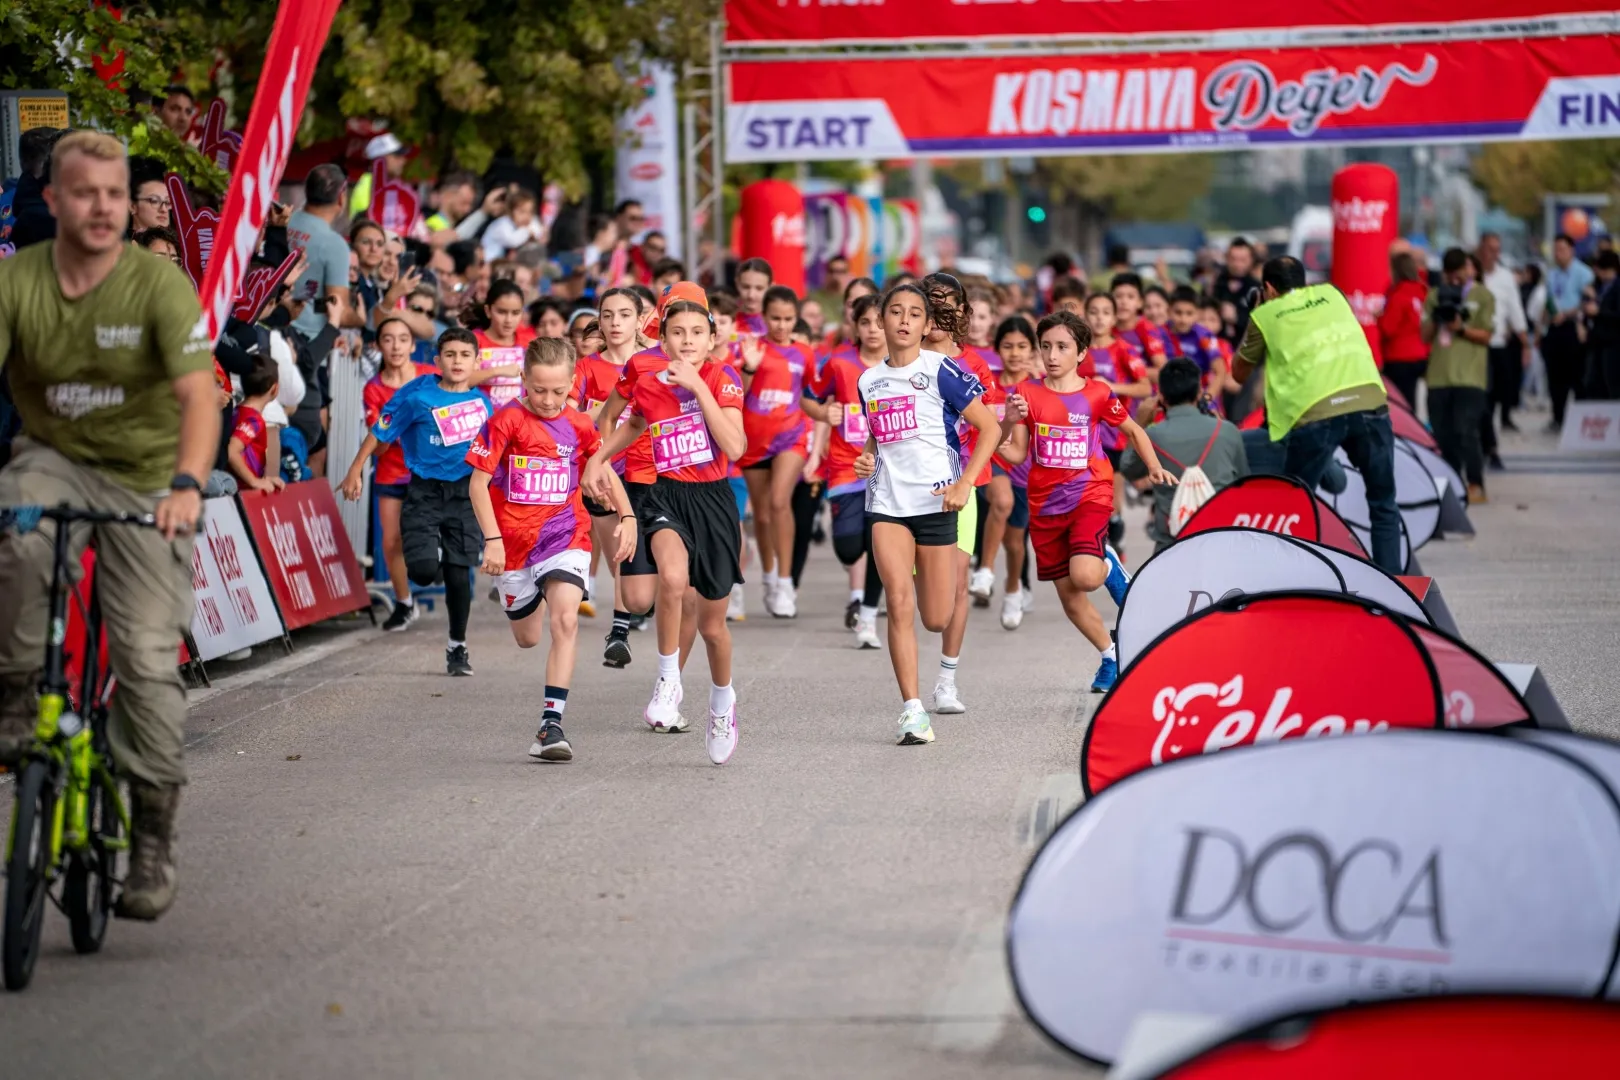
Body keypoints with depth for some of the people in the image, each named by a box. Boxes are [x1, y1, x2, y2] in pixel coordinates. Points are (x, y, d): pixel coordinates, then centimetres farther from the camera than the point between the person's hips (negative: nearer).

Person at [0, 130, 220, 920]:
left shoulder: (159, 284, -17)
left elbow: (198, 394, -26)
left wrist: (186, 484, -45)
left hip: (146, 480, -1)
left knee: (148, 659, -7)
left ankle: (154, 834, 6)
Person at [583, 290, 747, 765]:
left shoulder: (721, 378, -8)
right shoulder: (648, 381, -2)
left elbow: (735, 447, -22)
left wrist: (698, 386, -23)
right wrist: (597, 458, 12)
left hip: (714, 500, 0)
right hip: (666, 497, 0)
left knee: (711, 622, 11)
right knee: (674, 577, -34)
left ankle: (723, 701, 42)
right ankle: (669, 682, -14)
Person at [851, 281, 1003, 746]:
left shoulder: (941, 371, -4)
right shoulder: (869, 382, 10)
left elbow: (990, 427, -4)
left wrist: (964, 483, -13)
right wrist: (866, 460, 4)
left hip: (935, 499, -3)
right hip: (887, 502, 3)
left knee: (937, 619, 0)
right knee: (899, 603, -14)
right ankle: (913, 711, -12)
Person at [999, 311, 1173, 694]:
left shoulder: (1097, 393, -4)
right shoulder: (1028, 394, -1)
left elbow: (1134, 431, 12)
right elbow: (1017, 454, -2)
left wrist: (1155, 468, 0)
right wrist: (1007, 426, -22)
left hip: (1089, 494, -3)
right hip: (1045, 502, 3)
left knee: (1084, 576, -26)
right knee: (1069, 599, 8)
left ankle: (1108, 566, 11)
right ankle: (1111, 655, 30)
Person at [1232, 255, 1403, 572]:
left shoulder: (1265, 315, 15)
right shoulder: (1331, 294, 25)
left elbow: (1239, 373, 28)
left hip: (1315, 412, -3)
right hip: (1369, 401, 3)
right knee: (1383, 504, 13)